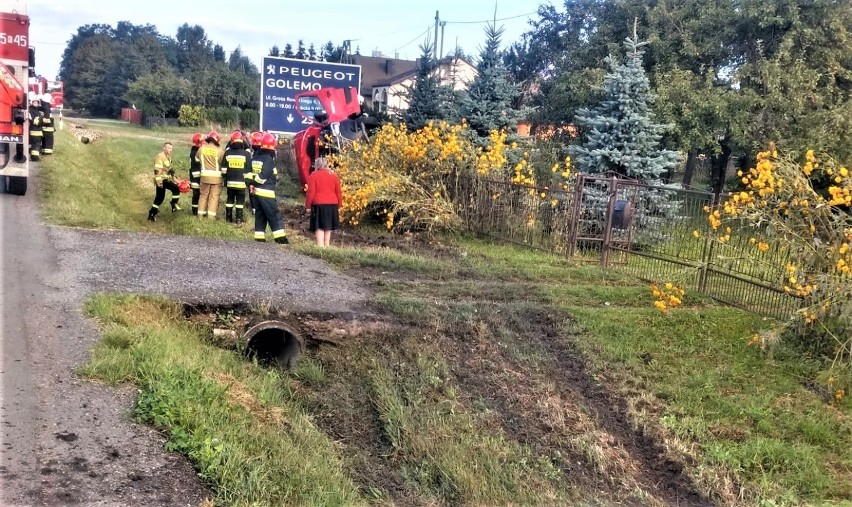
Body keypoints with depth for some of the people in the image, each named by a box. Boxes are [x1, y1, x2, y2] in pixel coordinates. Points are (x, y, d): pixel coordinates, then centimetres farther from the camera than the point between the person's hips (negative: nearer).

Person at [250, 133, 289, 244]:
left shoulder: (255, 158, 13)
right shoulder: (269, 159, -13)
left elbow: (249, 173, 13)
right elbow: (263, 175, -20)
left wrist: (251, 184, 12)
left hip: (256, 191, 8)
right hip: (266, 192, -8)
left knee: (260, 214, 13)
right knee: (274, 215, -6)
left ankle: (259, 237, 13)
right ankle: (280, 237, -8)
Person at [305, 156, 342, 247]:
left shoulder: (313, 175, -2)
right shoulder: (334, 176, 9)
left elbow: (311, 192, -6)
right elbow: (339, 192, 9)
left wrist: (308, 206, -1)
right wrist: (338, 206, 17)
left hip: (319, 205, -4)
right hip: (332, 205, 4)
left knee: (319, 227, -4)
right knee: (328, 226, 12)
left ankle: (320, 245, -13)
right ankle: (327, 245, 13)